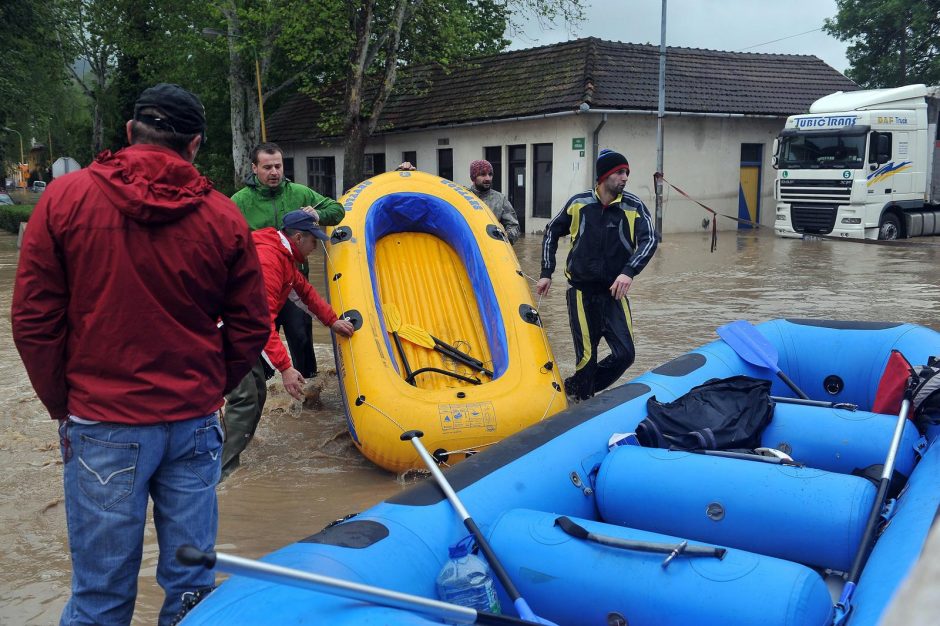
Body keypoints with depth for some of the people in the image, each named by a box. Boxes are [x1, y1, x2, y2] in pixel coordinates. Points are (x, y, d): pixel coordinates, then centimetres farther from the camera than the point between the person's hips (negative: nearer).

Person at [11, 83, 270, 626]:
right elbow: (251, 329, 4)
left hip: (101, 426, -2)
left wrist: (63, 404, 8)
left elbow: (34, 320, -3)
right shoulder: (224, 216, 0)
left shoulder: (64, 199, -4)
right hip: (196, 426, 2)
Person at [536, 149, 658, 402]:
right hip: (581, 292, -2)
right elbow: (551, 233, 13)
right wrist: (546, 273, 10)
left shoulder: (634, 206, -2)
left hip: (614, 293, 2)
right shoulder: (579, 203, -1)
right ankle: (583, 400, 22)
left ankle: (577, 387, 19)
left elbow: (649, 240, -14)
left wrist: (629, 271, -30)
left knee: (625, 353, -4)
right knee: (587, 356, -4)